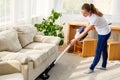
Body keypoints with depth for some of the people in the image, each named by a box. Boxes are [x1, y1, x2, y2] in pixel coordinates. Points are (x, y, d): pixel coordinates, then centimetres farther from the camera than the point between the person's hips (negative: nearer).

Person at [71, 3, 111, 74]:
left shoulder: (95, 18, -38)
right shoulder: (90, 14, -14)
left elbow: (85, 32, -33)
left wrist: (75, 39, -28)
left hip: (105, 33, -9)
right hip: (101, 32, 9)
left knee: (98, 51, 0)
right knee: (103, 49, 20)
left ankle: (91, 68, 11)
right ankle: (104, 66, 35)